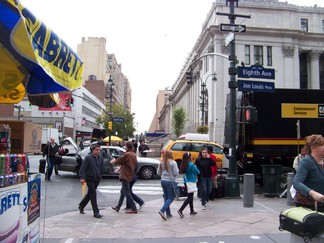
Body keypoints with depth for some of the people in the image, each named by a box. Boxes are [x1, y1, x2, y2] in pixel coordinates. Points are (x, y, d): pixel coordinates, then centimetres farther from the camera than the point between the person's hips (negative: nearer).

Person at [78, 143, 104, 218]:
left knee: (90, 194, 18)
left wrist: (100, 175, 15)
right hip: (90, 178, -6)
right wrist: (82, 178, -21)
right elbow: (83, 168, -15)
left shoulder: (100, 157, 2)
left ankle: (81, 206, 39)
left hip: (97, 179, 6)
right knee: (93, 194, -9)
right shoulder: (88, 158, -15)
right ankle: (96, 212, -4)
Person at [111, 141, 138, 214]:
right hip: (130, 175, 9)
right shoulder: (134, 155, 9)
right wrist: (121, 169, 25)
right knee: (123, 191, 17)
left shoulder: (127, 154, -18)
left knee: (127, 192, -4)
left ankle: (133, 208, -3)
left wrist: (113, 161, 16)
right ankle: (118, 207, 27)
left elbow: (119, 161, -7)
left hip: (125, 175, -9)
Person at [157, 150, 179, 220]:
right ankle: (162, 210, -14)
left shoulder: (161, 163, 4)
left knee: (166, 197, 15)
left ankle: (168, 213, 18)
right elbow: (176, 173, -13)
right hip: (170, 181, -6)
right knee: (171, 198, 2)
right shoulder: (173, 162, -12)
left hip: (163, 181, 6)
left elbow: (158, 173, 8)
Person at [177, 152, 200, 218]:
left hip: (186, 182, 8)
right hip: (191, 182, -8)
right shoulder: (191, 165, -18)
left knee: (190, 196, 19)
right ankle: (180, 210, -12)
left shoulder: (183, 165, 2)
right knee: (190, 197, -3)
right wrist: (195, 167, 11)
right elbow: (198, 172, -8)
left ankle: (192, 211, 28)